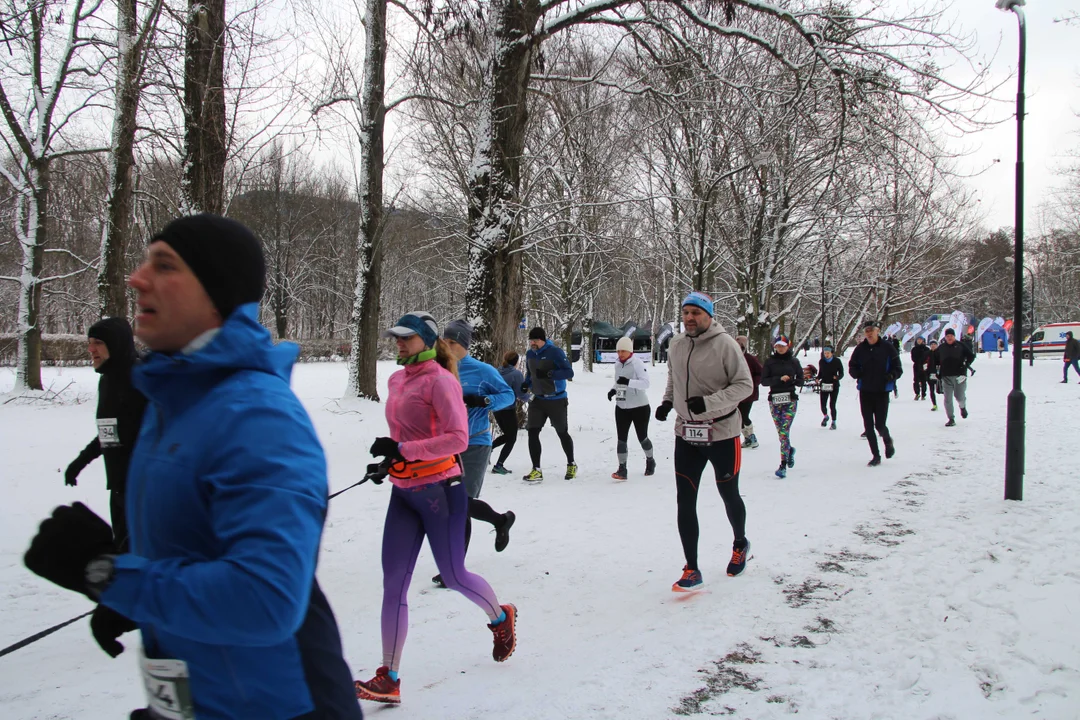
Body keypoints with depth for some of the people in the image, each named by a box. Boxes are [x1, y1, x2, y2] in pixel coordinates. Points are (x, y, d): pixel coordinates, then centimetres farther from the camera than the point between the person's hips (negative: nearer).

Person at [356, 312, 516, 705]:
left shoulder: (439, 380, -14)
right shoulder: (397, 380, 10)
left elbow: (458, 439, -22)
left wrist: (404, 449, -24)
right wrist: (390, 456, 14)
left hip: (439, 490, -7)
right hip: (403, 493, 7)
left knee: (452, 575, 9)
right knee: (393, 583, 2)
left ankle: (502, 617, 39)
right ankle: (389, 678, 9)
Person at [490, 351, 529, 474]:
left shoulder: (497, 372, 4)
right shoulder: (516, 374, -14)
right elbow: (521, 394, -17)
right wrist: (527, 398, 7)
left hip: (496, 409, 7)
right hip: (508, 410, -7)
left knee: (507, 435, 24)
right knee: (512, 439, 8)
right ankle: (499, 465, 3)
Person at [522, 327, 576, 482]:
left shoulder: (555, 352, -16)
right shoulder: (530, 354, 4)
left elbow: (569, 372, -20)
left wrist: (548, 373, -31)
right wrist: (527, 384, -1)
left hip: (556, 400, -5)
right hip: (538, 400, 5)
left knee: (562, 433, 9)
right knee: (532, 432, -6)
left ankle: (571, 465, 30)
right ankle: (536, 470, -1)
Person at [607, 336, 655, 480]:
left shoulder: (637, 363, -17)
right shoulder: (618, 364, 4)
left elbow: (645, 383, -26)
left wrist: (628, 382, -40)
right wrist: (613, 390, -2)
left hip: (640, 407, -5)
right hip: (621, 407, 5)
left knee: (642, 437, 9)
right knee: (621, 438, -2)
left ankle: (650, 460, 35)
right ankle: (622, 469, 0)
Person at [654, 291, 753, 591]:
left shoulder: (724, 344, -16)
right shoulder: (676, 345, 1)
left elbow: (744, 385, -15)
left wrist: (708, 402, -25)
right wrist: (667, 401, 2)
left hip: (722, 434, -4)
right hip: (686, 434, 4)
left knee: (729, 496, 15)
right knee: (685, 502, 0)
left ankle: (740, 545, 44)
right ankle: (691, 570, 9)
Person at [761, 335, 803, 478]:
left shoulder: (793, 361, 4)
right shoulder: (770, 361, 4)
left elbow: (800, 381, 6)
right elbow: (763, 381, -2)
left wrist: (790, 381, -14)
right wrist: (779, 379, -16)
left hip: (790, 399, -2)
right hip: (774, 399, 2)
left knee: (784, 431, -11)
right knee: (781, 432, 8)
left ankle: (783, 465, -10)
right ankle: (790, 450, 39)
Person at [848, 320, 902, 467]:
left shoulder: (887, 347, -6)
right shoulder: (860, 348, 0)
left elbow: (898, 369, -1)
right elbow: (852, 367, 10)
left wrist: (891, 375, -22)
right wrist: (856, 372, -13)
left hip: (882, 392, -3)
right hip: (865, 392, 3)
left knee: (880, 425, -3)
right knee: (868, 426, 4)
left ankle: (888, 441, 32)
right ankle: (876, 456, 18)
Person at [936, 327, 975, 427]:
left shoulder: (961, 346, 2)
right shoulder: (941, 348, 10)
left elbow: (971, 356, 4)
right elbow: (936, 361, 18)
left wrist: (966, 365, -11)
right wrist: (938, 373, 10)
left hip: (959, 376, -2)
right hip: (946, 377, 2)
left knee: (960, 397, -1)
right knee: (948, 399, -3)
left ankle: (963, 407, 35)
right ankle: (951, 419, 4)